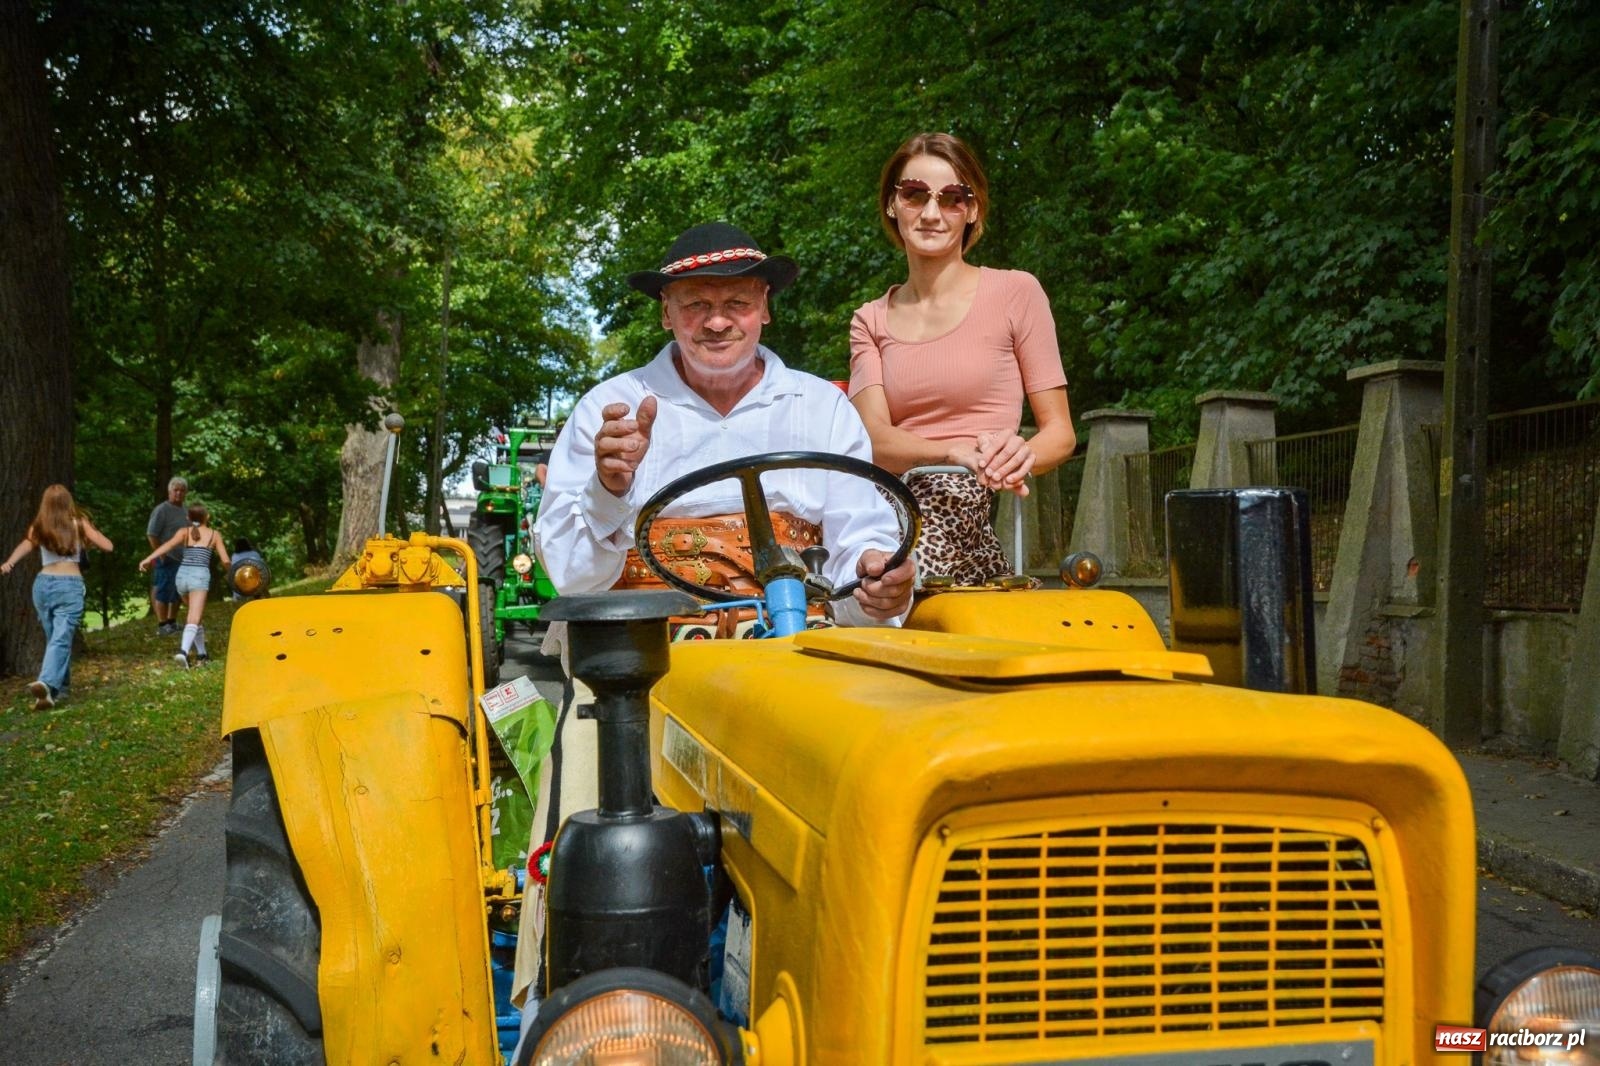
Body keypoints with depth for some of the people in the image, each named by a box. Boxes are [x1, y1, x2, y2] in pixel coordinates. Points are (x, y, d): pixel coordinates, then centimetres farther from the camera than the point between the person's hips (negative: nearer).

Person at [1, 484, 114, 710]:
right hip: (70, 585, -3)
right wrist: (88, 532, 18)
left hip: (43, 583, 4)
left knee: (53, 638, 19)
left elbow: (25, 546, -10)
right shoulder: (78, 523, 2)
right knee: (61, 639, -11)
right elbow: (107, 546, 2)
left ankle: (59, 687, 23)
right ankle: (46, 683, -33)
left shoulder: (38, 527, 8)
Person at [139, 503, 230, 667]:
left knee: (196, 615, 24)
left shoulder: (184, 532, 15)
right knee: (193, 620, -15)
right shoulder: (214, 534, 13)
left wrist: (148, 558, -14)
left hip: (182, 575, 3)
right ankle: (183, 651, -39)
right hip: (200, 576, -3)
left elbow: (169, 545, -5)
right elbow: (225, 561, 9)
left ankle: (201, 654, 26)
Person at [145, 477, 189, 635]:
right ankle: (162, 625, 1)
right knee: (163, 592, -4)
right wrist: (161, 555, -16)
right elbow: (151, 535, -15)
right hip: (167, 559, -8)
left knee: (177, 593, 13)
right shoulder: (162, 510, -11)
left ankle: (172, 622, 24)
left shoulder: (185, 511, 14)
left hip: (182, 559, 8)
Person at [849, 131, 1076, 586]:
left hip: (963, 518, -4)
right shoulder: (870, 320, 16)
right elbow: (874, 439, -1)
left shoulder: (1015, 292, 5)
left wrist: (1019, 455, -18)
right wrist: (957, 454, -22)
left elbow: (1060, 433, 6)